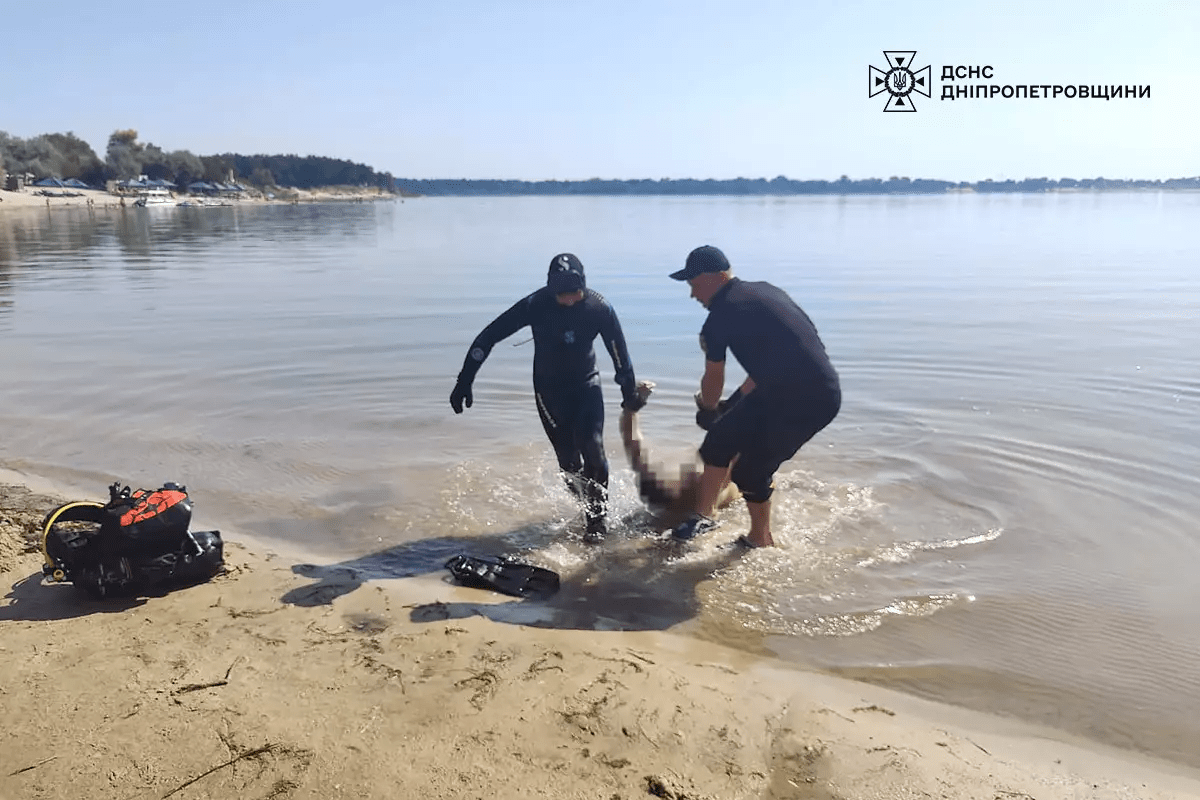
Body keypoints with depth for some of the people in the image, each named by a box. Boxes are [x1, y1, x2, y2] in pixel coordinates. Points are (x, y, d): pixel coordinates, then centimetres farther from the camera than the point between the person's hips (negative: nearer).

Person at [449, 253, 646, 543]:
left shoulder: (599, 308, -19)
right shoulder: (535, 305, -22)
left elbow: (619, 352, -5)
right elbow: (487, 338, -18)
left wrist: (630, 393, 2)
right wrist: (464, 382, -20)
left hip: (586, 383, 0)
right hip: (550, 388, 0)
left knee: (592, 447, -15)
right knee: (567, 456, -1)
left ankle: (597, 516, 2)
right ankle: (589, 506, 23)